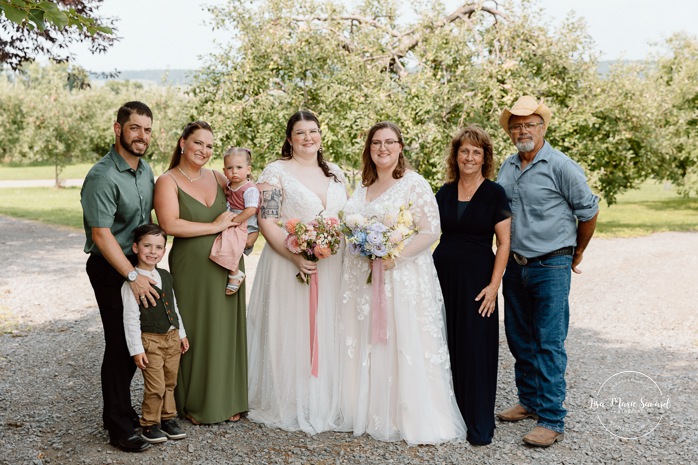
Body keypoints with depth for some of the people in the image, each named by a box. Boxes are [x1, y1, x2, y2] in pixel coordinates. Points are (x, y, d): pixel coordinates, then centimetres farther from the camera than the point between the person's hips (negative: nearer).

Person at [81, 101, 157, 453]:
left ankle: (118, 408, 32)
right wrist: (133, 277, -22)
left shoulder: (145, 169, 7)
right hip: (110, 269, -8)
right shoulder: (102, 177, -19)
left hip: (139, 264, 8)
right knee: (120, 344, -2)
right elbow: (101, 234, -22)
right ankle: (120, 428, 11)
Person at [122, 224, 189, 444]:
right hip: (150, 340, -6)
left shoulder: (165, 276, 8)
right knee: (155, 387, -4)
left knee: (170, 383, 15)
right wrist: (136, 349, -16)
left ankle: (167, 418, 30)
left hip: (172, 338, 7)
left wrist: (181, 334, 18)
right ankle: (149, 424, 14)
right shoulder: (132, 282, -13)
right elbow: (131, 318, -14)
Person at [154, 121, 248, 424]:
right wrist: (215, 227, -15)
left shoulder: (217, 177, 11)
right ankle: (194, 403, 19)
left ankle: (227, 399, 24)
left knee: (226, 331, 10)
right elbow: (170, 225, -18)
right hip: (192, 271, -5)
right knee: (195, 333, 3)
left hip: (227, 267, 5)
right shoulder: (168, 181, -4)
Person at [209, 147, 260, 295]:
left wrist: (234, 221, -23)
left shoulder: (250, 189, -16)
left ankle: (235, 274, -8)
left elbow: (251, 210, -25)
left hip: (246, 227, -10)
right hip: (232, 225, 10)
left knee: (229, 244, -25)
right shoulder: (229, 186, 10)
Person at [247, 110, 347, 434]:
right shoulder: (276, 171, -5)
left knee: (325, 333, 10)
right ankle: (288, 406, 15)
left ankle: (324, 403, 24)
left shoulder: (335, 173, 12)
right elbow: (267, 222, -12)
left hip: (330, 268, 5)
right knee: (290, 333, 1)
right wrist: (296, 257, -22)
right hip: (289, 265, -5)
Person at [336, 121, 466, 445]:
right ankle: (369, 414, 21)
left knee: (403, 344, -5)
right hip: (362, 280, 7)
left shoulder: (414, 184, -5)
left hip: (401, 277, -6)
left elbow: (430, 230, -12)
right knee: (365, 344, 9)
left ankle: (417, 421, 5)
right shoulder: (362, 188, 15)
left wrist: (395, 256, -20)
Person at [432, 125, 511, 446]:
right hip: (443, 272, 4)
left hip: (477, 277, -4)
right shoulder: (444, 193, 8)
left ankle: (479, 424, 12)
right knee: (446, 344, 7)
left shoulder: (494, 193, -3)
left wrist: (494, 285, -13)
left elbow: (503, 243, -5)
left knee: (476, 347, 0)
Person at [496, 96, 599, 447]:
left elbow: (589, 212, -2)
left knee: (549, 344, -5)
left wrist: (576, 254, 9)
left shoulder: (560, 166, -10)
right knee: (520, 339, 14)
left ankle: (551, 420, 1)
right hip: (515, 267, 6)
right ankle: (529, 401, 29)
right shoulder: (507, 167, 8)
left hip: (550, 268, -6)